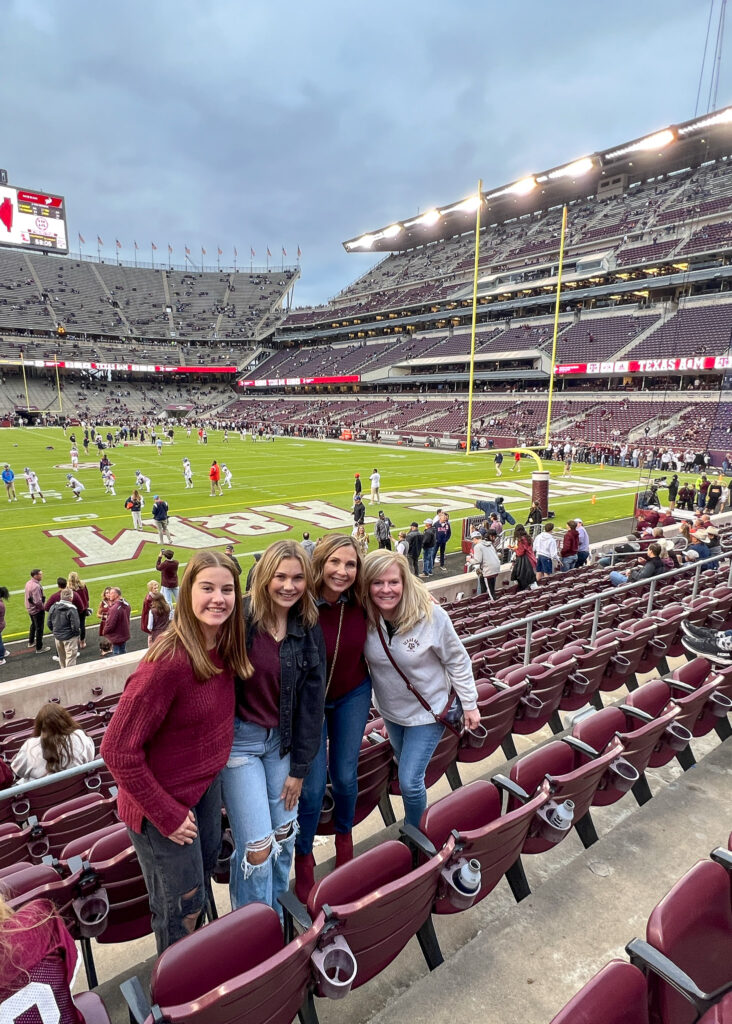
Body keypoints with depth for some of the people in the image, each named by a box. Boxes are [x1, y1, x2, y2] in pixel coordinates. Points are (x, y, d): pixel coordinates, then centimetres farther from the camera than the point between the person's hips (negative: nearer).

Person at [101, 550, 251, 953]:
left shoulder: (225, 646, -10)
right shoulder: (167, 661, -34)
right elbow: (117, 750, -27)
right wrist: (167, 814, -20)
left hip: (207, 784, 7)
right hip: (165, 799, -7)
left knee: (204, 870, 28)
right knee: (182, 904, 14)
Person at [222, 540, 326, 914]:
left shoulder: (309, 632, -3)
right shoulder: (240, 619, -16)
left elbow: (311, 701, 2)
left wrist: (299, 767, 4)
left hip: (282, 740, 4)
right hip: (238, 738, -4)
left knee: (284, 833, 16)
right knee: (257, 845, -2)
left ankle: (276, 914, 43)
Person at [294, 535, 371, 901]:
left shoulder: (360, 603, -18)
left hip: (352, 695, 3)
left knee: (345, 775, 16)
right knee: (313, 785, 2)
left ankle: (344, 835, 48)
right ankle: (303, 857, 31)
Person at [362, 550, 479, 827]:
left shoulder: (431, 616, -28)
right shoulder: (364, 618, -20)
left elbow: (458, 661, -15)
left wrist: (470, 705, -8)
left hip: (428, 711, -4)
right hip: (390, 710, 4)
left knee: (409, 781, -3)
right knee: (407, 770, 25)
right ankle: (414, 822, 53)